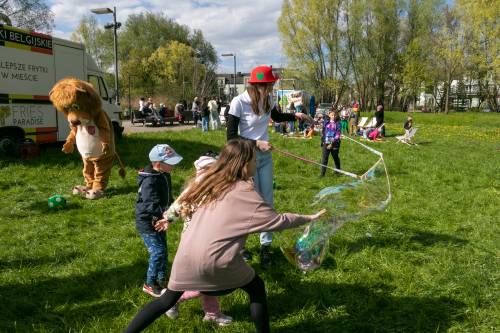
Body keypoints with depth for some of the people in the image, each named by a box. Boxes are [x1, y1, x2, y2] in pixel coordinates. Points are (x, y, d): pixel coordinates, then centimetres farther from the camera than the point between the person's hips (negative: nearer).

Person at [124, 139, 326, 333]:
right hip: (214, 259, -6)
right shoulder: (244, 192, -7)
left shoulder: (208, 180, 11)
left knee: (167, 300, 24)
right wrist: (309, 218, 9)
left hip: (187, 254, 6)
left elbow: (184, 205, 21)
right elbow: (278, 221, -2)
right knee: (256, 289, 18)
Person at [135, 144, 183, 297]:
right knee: (158, 252, -7)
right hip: (147, 223, -9)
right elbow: (152, 205, -35)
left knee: (162, 251, 16)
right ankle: (149, 284, 11)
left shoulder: (164, 175, 2)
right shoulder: (149, 181, -28)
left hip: (158, 220, 9)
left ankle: (161, 279, 33)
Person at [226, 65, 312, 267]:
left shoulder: (267, 99, -1)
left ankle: (266, 246, 22)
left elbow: (276, 117, 21)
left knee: (267, 201, 9)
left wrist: (296, 116, 7)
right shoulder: (239, 102, -19)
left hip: (265, 156, 6)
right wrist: (256, 143, -22)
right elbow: (231, 137, -17)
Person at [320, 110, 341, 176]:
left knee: (335, 157, 14)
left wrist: (332, 143, -16)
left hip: (334, 144, -2)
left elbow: (338, 134, -10)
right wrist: (322, 141, 10)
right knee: (324, 158, -4)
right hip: (326, 143, 2)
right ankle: (322, 173, -3)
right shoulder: (326, 122, 7)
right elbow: (323, 132, 15)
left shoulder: (338, 123, -4)